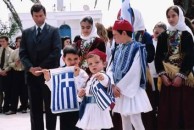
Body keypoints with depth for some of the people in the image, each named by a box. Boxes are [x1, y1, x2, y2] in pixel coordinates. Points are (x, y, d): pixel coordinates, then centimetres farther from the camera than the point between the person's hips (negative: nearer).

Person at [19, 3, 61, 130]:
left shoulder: (54, 31, 2)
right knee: (35, 108, 6)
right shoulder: (26, 32, 12)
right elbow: (22, 53, 6)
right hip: (32, 75, 3)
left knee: (50, 107, 3)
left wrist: (42, 67, -14)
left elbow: (57, 52, -8)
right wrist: (30, 68, -11)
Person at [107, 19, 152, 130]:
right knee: (125, 121, 12)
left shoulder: (137, 48, -11)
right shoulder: (119, 49, 11)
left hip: (132, 90, -7)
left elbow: (134, 72, -18)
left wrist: (119, 87, -14)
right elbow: (111, 68, 6)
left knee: (136, 121, -8)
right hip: (120, 90, 7)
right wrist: (113, 85, -11)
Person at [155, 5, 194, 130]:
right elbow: (158, 57, 6)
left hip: (183, 77, -3)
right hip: (167, 77, 3)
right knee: (167, 109, 2)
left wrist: (181, 76, -14)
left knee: (183, 108, -1)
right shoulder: (163, 36, 9)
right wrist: (162, 74, -7)